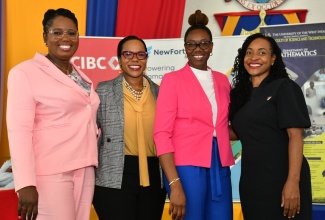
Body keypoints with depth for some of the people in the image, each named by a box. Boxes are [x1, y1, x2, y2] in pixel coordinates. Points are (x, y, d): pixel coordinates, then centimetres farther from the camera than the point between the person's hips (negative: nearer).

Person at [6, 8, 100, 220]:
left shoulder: (82, 76, 15)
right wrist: (25, 184, -21)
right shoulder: (25, 72, -6)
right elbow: (19, 130, -14)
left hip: (85, 171, 6)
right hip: (49, 174, -6)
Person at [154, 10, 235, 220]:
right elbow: (162, 134, -9)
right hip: (187, 167, -4)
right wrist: (174, 184, -17)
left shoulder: (222, 80, 13)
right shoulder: (172, 80, -2)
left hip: (219, 167, 5)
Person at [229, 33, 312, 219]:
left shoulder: (284, 87, -6)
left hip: (281, 178, -5)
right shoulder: (240, 93, 11)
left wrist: (293, 182, -23)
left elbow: (295, 136, -14)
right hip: (251, 180, 6)